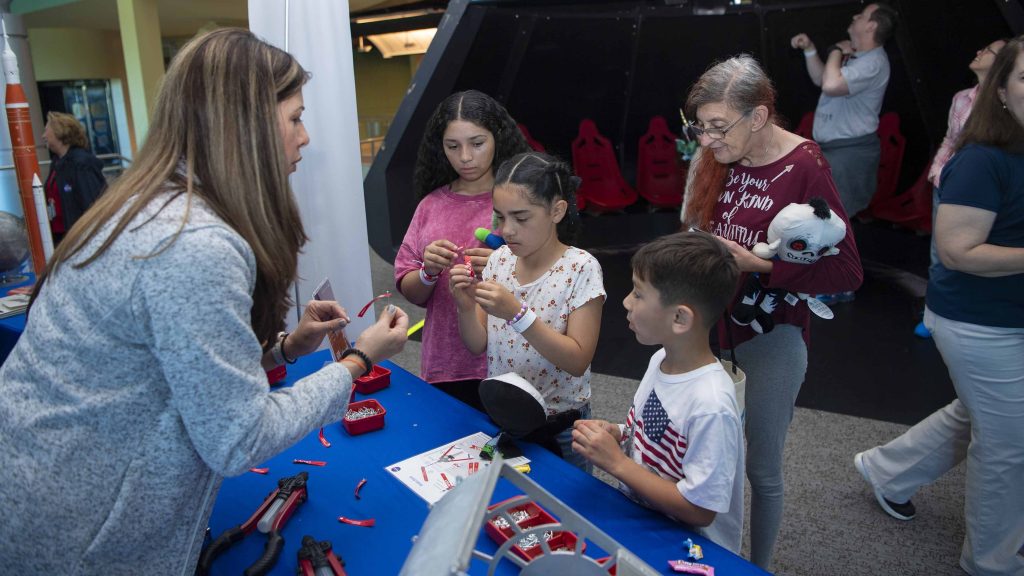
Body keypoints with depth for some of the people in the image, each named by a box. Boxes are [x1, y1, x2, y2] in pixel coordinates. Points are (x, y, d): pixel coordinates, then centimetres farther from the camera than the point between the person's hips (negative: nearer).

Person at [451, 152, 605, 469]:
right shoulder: (499, 259, -3)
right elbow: (478, 345, 0)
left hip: (558, 427, -4)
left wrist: (517, 313, -31)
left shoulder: (580, 267, -18)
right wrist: (466, 307, -20)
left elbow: (578, 361, -22)